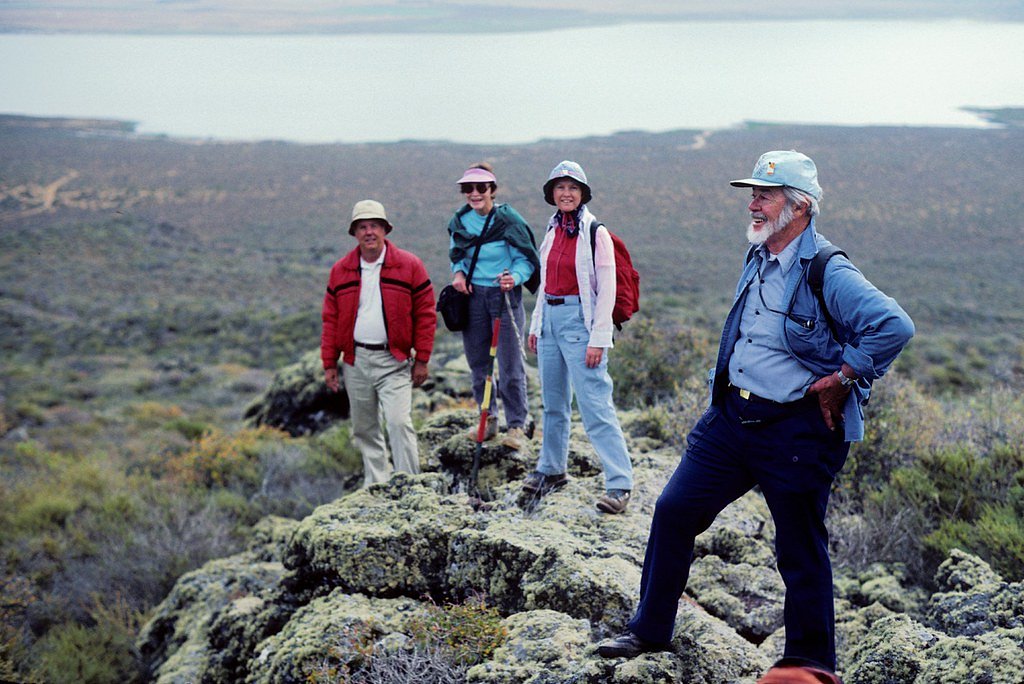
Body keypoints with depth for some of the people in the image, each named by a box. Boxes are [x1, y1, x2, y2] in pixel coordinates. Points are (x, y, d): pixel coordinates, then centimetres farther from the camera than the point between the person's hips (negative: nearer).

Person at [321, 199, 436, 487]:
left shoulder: (409, 265, -2)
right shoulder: (341, 271, 6)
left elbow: (425, 313, -2)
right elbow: (331, 319, 10)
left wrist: (421, 359, -5)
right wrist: (329, 363, 6)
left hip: (394, 360, -4)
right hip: (356, 360, 4)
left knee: (399, 422, -14)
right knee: (364, 429, 9)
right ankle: (376, 484, 20)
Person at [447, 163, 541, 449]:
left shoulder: (509, 220, -10)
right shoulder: (460, 221, 5)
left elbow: (526, 261, -8)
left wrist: (515, 278, -28)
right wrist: (458, 273, -3)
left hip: (505, 296, -5)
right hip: (473, 295, 5)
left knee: (510, 364, -6)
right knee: (478, 362, 11)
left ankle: (517, 425, 4)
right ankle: (488, 420, 26)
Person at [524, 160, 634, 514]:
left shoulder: (595, 232, -8)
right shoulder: (552, 231, 13)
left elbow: (607, 289, -11)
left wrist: (598, 339, -16)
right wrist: (536, 325, 18)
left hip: (580, 319, -7)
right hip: (550, 318, 7)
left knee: (595, 403, -11)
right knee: (553, 401, 16)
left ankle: (619, 482, -9)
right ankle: (551, 469, 29)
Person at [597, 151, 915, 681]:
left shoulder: (828, 273, -17)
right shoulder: (757, 260, 9)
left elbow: (894, 326, -28)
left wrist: (840, 379, -20)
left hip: (796, 432, -8)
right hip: (732, 416, 8)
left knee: (800, 551, 4)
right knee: (673, 511, 8)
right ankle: (649, 630, 23)